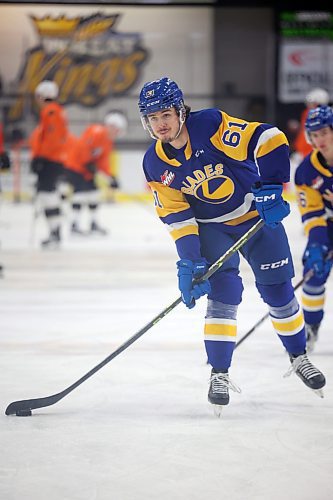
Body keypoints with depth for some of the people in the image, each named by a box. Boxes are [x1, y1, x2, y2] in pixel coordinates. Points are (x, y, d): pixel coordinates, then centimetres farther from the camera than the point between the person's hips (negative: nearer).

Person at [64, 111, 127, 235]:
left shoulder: (109, 143, 8)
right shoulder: (96, 132, -23)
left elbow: (103, 161, 6)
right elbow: (82, 147, -27)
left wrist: (111, 177, -5)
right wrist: (88, 164, -19)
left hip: (85, 166, 10)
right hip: (73, 163, -10)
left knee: (93, 191, 9)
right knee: (81, 191, -16)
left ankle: (94, 223, 19)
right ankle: (75, 225, -13)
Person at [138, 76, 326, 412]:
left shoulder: (211, 125, -24)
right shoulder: (155, 165, -11)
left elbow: (269, 140, -26)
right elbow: (176, 216, -10)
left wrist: (272, 189, -30)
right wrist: (189, 261, -20)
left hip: (257, 215, -1)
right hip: (210, 226, 1)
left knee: (277, 290, 4)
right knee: (223, 292, -17)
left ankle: (299, 358, 26)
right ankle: (219, 374, -10)